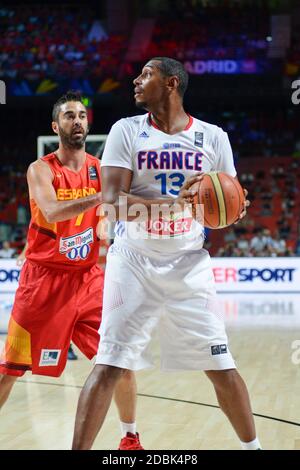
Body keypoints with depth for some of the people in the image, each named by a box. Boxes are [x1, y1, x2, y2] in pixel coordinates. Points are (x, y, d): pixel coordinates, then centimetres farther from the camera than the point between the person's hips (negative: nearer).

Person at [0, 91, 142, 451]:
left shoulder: (102, 169, 2)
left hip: (88, 276, 3)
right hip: (45, 277, -3)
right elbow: (52, 212, -29)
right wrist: (103, 196, -42)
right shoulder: (41, 170, -9)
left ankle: (130, 438, 14)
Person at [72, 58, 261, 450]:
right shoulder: (126, 131, -3)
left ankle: (253, 447, 21)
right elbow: (113, 202, -14)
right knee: (109, 366, -9)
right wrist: (176, 202, -27)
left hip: (189, 265, 1)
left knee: (221, 367, 4)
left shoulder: (213, 137, 2)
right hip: (134, 263, -1)